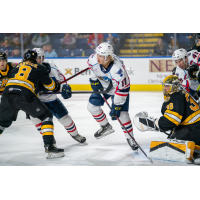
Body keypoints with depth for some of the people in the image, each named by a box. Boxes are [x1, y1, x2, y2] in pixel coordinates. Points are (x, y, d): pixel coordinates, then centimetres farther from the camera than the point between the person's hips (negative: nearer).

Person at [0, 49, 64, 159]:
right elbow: (50, 85, 22)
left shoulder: (16, 67, 29)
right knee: (46, 116, 11)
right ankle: (49, 146, 0)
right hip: (24, 95, -4)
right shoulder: (40, 68, 18)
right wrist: (56, 86, 45)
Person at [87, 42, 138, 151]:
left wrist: (116, 106, -29)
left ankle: (130, 138, 6)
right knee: (92, 106, 1)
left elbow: (122, 89, -33)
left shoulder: (117, 69, -43)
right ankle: (106, 127, 24)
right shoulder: (93, 59, -29)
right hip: (102, 86, 6)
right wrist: (94, 79, 3)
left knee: (122, 113, -12)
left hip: (118, 87, -6)